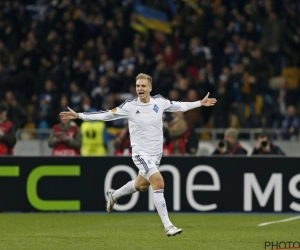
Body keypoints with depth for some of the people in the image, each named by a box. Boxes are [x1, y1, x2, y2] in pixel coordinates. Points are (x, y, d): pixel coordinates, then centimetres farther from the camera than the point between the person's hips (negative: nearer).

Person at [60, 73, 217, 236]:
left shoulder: (160, 102, -3)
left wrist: (200, 103, 19)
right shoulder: (129, 106, -12)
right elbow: (106, 115, -6)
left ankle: (113, 195, 50)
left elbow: (180, 106, 15)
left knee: (141, 185, 21)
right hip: (140, 153, -5)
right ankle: (167, 226, -18)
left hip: (156, 153, 5)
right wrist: (78, 115, -9)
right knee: (159, 183, -21)